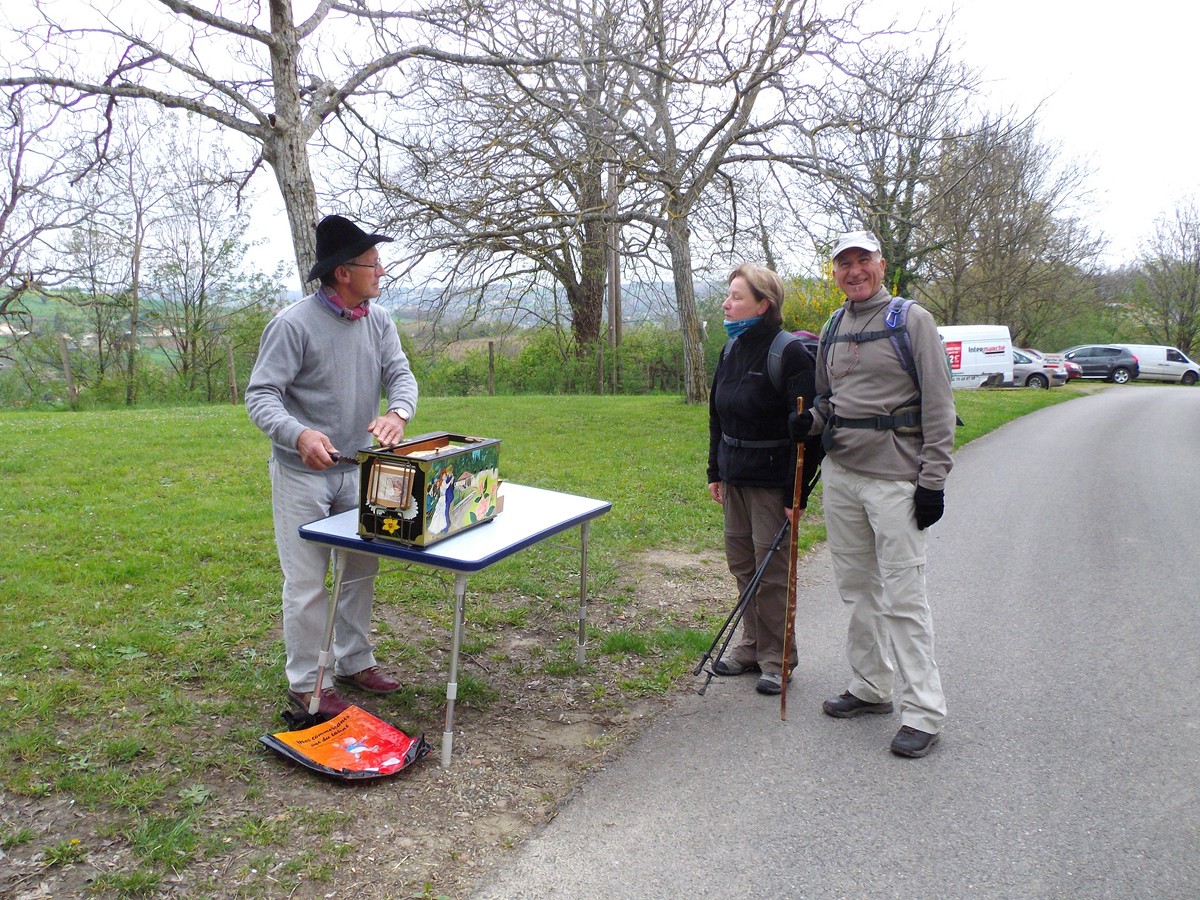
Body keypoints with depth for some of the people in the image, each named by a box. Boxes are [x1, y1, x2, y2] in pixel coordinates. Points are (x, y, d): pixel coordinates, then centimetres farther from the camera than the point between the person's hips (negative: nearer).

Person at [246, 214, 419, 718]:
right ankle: (306, 682, 17)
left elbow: (401, 374, -5)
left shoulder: (378, 321, 1)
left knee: (360, 572, 16)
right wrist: (299, 435, -39)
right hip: (303, 473, -6)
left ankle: (354, 662, 33)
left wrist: (397, 413, -30)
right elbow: (260, 395, -19)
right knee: (308, 584, 1)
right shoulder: (293, 324, -17)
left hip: (359, 469, 6)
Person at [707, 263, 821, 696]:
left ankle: (777, 658, 17)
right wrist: (716, 471, 16)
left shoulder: (790, 354, -16)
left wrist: (797, 493, -19)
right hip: (735, 477, 8)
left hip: (771, 480, -8)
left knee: (771, 570, 1)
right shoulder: (731, 350, 9)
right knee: (741, 562, 14)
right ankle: (752, 645, 30)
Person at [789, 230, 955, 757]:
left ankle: (924, 712, 5)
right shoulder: (832, 329, 15)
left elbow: (938, 403, -7)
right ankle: (871, 687, 28)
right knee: (857, 589, 13)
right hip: (839, 475, 7)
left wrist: (933, 478, -12)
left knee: (902, 596, -5)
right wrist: (811, 421, 0)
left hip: (895, 480, -6)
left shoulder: (911, 320, -3)